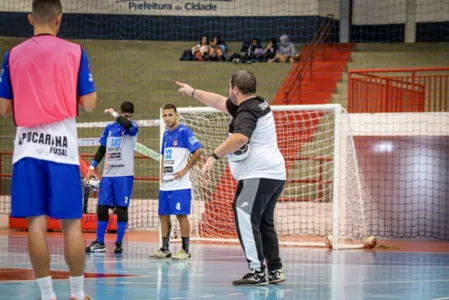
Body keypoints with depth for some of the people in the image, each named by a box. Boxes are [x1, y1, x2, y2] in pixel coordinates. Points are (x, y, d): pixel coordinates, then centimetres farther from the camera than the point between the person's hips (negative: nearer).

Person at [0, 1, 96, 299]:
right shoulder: (74, 52, 0)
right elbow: (89, 103, -1)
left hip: (27, 146, 1)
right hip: (62, 145, -1)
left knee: (36, 222, 0)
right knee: (71, 223, 4)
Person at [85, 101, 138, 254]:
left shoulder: (132, 127, -2)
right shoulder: (109, 128, 11)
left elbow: (126, 125, -28)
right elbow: (102, 149, 17)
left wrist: (113, 114, -11)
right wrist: (91, 168, 11)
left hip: (124, 175, -4)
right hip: (107, 174, 4)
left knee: (121, 209, -2)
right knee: (101, 208, 2)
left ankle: (119, 243, 5)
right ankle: (99, 243, 9)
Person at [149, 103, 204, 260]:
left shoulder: (184, 131, -9)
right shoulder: (166, 133, 15)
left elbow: (199, 150, -17)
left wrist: (186, 169, -14)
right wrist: (162, 172, 13)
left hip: (180, 184, -8)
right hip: (165, 184, 8)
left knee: (181, 215, -5)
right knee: (163, 215, 8)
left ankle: (185, 250, 1)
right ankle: (165, 249, 15)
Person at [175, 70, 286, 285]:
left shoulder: (247, 112, -15)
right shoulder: (258, 105, 17)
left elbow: (239, 138, -35)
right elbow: (220, 102, 29)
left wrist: (214, 156, -36)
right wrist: (193, 92, 36)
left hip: (258, 176, -11)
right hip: (275, 174, 11)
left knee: (245, 220, -15)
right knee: (264, 223, 18)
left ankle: (257, 272, -21)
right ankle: (275, 271, 20)